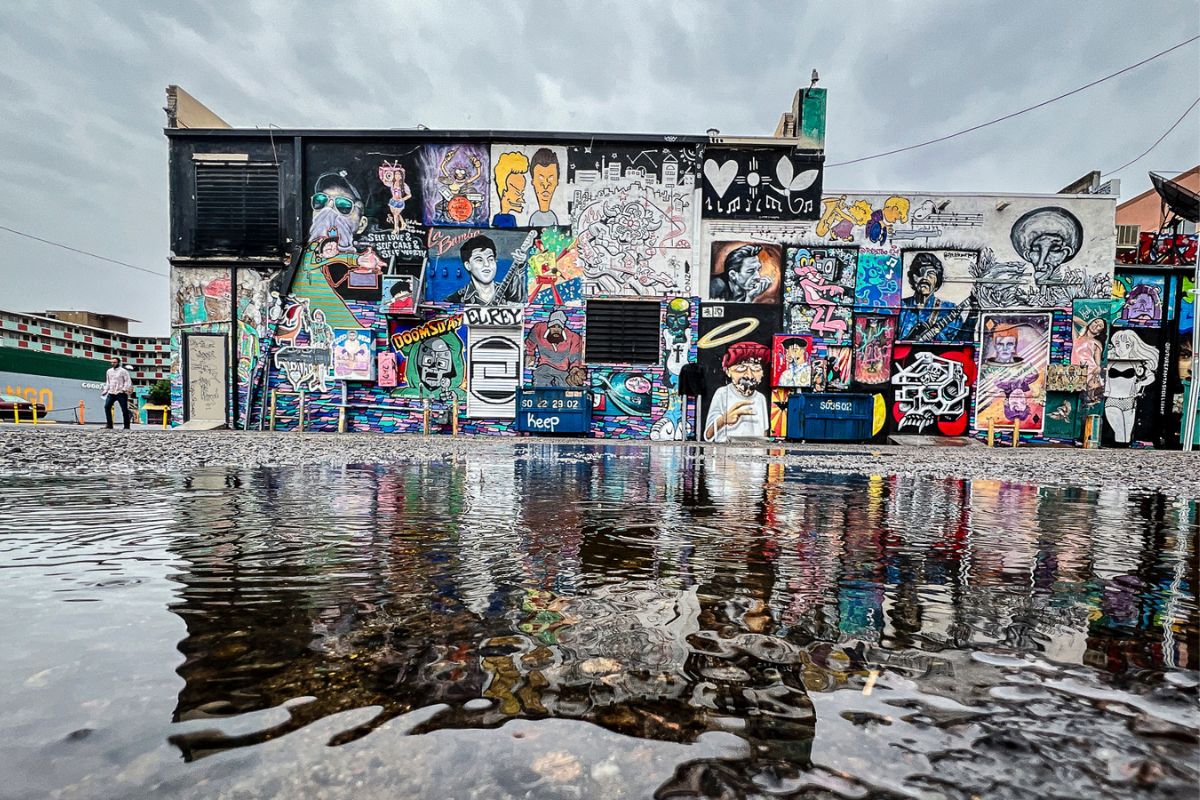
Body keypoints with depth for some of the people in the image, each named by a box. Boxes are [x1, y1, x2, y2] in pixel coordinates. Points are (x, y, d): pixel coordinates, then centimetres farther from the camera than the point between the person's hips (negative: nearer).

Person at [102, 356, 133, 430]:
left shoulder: (123, 371, -2)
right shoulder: (109, 371, 15)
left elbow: (128, 381, -6)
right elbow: (107, 382, 24)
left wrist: (124, 389, -20)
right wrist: (105, 390, 14)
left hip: (121, 393, -5)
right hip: (111, 393, 5)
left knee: (124, 409, -4)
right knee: (107, 406, -8)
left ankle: (126, 426, 1)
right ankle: (109, 424, 0)